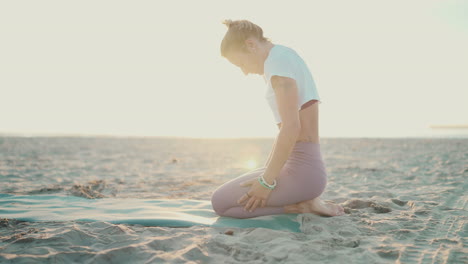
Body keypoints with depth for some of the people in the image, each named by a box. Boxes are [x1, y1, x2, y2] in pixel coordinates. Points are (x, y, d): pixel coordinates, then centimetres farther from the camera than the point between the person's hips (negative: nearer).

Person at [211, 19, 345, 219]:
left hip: (301, 171, -10)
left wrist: (266, 181, -17)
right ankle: (305, 200, 9)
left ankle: (302, 204, -5)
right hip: (300, 166, 10)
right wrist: (267, 171, 20)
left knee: (220, 201, -5)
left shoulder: (278, 58, -14)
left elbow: (291, 127, -23)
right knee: (227, 193, 21)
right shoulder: (284, 58, 18)